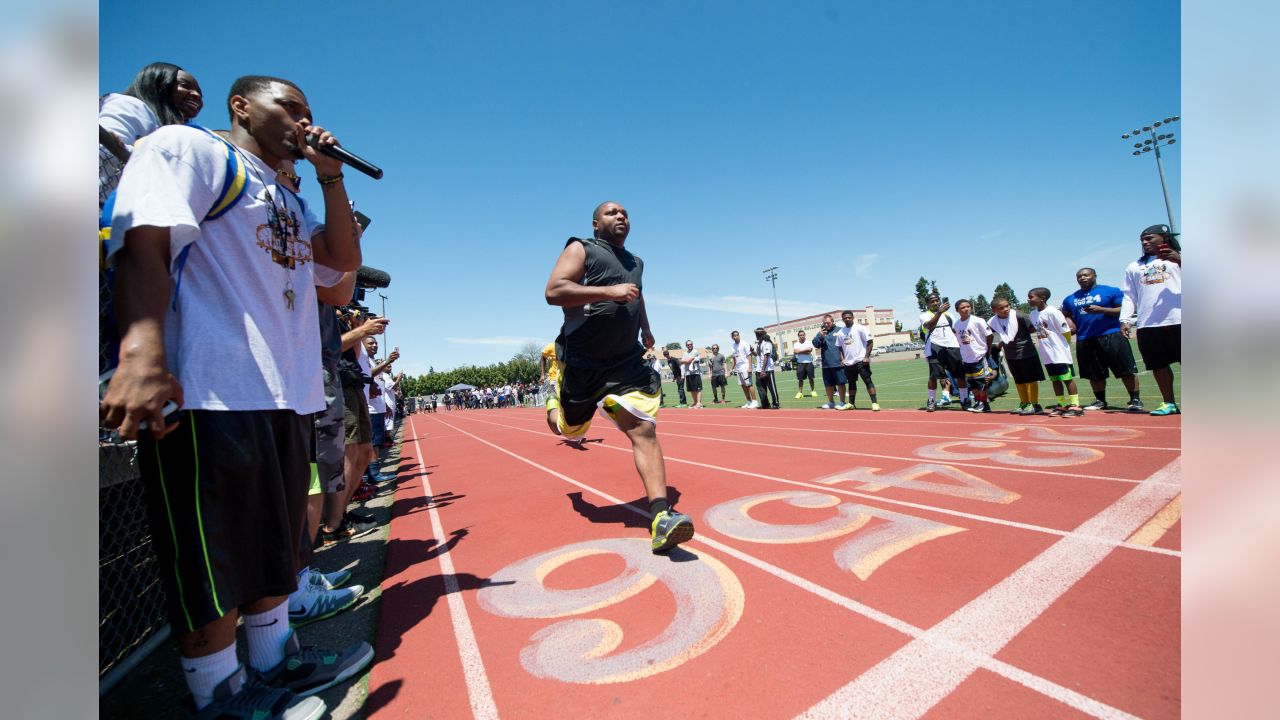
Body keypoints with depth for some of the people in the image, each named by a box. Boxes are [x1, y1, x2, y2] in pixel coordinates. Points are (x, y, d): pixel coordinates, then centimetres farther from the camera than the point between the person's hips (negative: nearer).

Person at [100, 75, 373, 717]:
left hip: (286, 394, 9)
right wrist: (142, 356, -27)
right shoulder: (188, 146, 3)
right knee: (213, 560, 2)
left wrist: (330, 177, 13)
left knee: (274, 542, 17)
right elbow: (141, 244, -12)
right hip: (209, 390, -9)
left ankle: (276, 661, 33)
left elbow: (344, 260, 16)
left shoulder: (289, 203, 27)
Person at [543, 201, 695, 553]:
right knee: (572, 429, 16)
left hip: (628, 362, 4)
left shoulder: (635, 263, 16)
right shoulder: (581, 249, -3)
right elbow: (553, 292, -19)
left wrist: (645, 328, 28)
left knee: (644, 430, -13)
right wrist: (609, 291, -26)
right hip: (582, 362, -3)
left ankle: (661, 517, -15)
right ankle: (555, 406, 53)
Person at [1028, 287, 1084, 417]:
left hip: (1060, 353, -7)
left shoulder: (1052, 312, -15)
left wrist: (1063, 346, 3)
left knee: (1068, 378, -1)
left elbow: (1066, 331, -10)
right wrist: (1047, 345, 13)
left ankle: (1075, 406, 5)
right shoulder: (1033, 314, 7)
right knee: (1055, 380, 12)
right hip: (1047, 355, 7)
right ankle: (1062, 405, 21)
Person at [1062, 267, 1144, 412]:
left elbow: (1125, 309, -5)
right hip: (1084, 340, 4)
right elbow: (1066, 316, 25)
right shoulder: (1070, 299, 14)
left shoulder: (1111, 291, 1)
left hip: (1111, 336, -4)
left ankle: (1135, 400, 7)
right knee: (1094, 374, 11)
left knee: (1126, 370, -2)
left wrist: (1101, 310, -18)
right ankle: (1100, 401, 22)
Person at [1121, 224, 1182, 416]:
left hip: (1178, 321, -3)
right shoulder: (1134, 267, 20)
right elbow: (1129, 296, 15)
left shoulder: (1178, 258, 12)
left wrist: (1180, 261, -15)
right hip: (1147, 325, 3)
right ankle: (1169, 403, 12)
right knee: (1158, 365, 5)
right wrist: (1125, 320, 4)